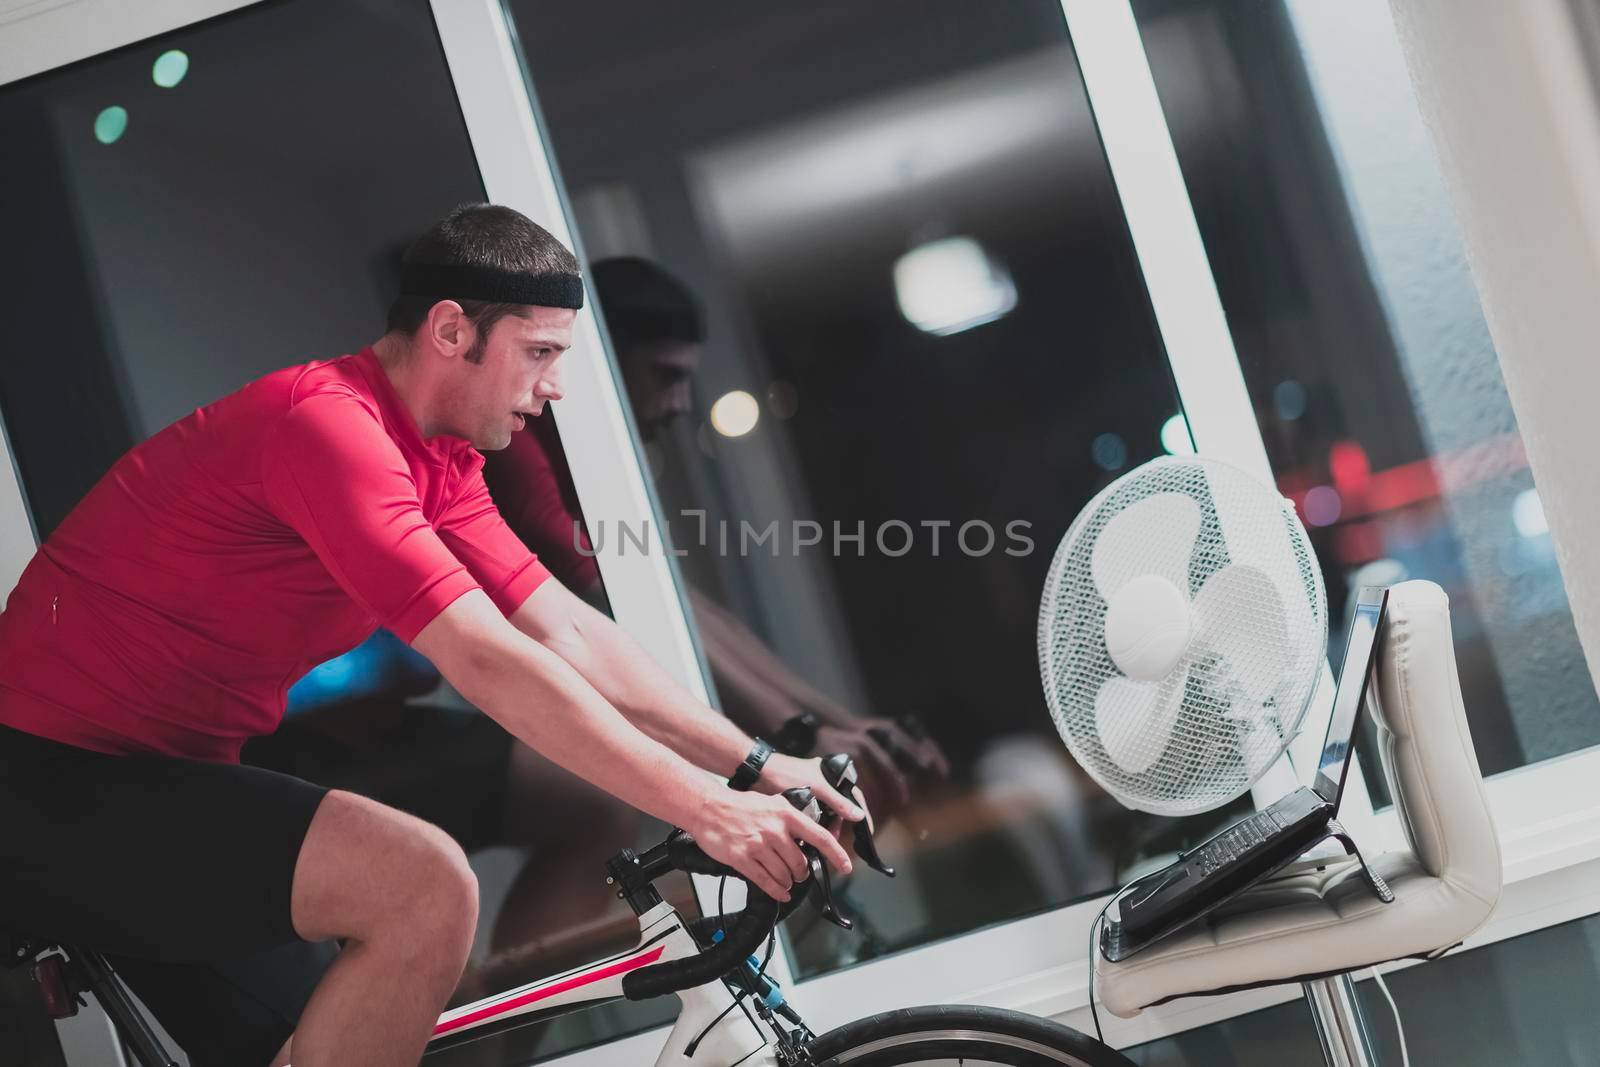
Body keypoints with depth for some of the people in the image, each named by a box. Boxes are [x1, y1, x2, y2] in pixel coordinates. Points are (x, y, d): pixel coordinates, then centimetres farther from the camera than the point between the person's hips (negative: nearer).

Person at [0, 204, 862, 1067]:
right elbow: (486, 662, -29)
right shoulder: (328, 423, -23)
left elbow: (571, 635, 4)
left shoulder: (439, 469, 7)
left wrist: (757, 766, -3)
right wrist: (703, 808, -28)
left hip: (154, 773, 10)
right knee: (426, 886, -26)